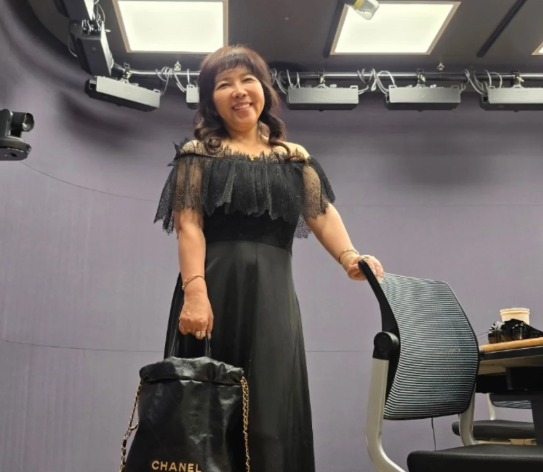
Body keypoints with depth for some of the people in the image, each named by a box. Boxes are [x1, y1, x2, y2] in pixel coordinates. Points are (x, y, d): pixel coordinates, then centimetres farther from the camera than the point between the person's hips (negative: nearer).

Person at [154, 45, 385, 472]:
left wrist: (349, 257, -17)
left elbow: (322, 215, 4)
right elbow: (188, 225, -3)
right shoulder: (198, 154, 9)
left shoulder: (295, 159, 17)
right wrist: (194, 291, -18)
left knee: (271, 415, 0)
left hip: (272, 293, 3)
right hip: (214, 288, -2)